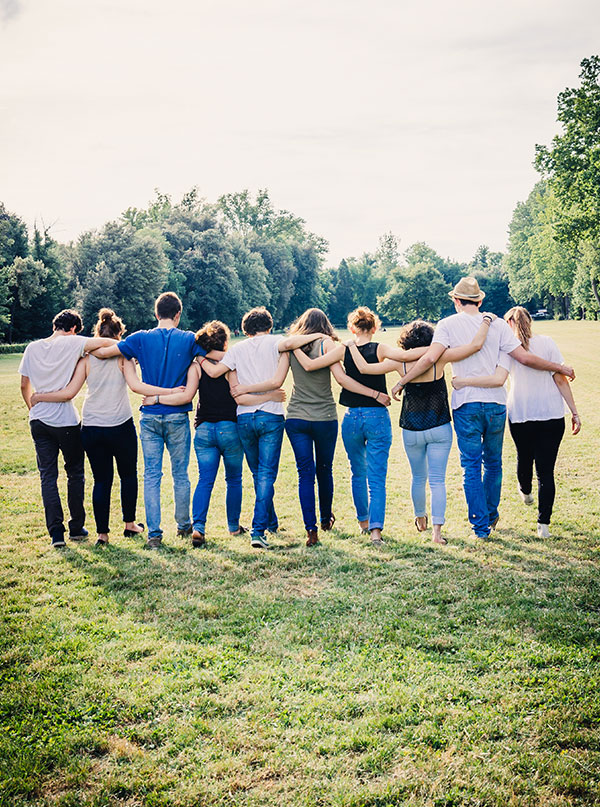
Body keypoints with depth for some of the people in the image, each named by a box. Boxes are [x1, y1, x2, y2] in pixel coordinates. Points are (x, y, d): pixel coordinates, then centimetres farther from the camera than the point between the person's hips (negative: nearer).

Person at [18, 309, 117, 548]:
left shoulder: (33, 348, 6)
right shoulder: (71, 343, -8)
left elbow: (24, 386, 12)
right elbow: (106, 343, -19)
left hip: (38, 420, 4)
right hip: (66, 420, -3)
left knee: (48, 476, 5)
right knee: (75, 473, 12)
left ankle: (56, 532, -1)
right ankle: (76, 527, 17)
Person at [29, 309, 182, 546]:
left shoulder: (87, 358, 1)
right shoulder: (122, 355, -4)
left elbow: (69, 392, -4)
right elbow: (135, 385, -18)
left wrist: (38, 397, 10)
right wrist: (170, 392, -19)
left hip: (91, 428, 2)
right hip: (121, 426, -2)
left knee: (101, 480, 9)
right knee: (128, 475, 17)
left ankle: (102, 533, 8)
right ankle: (129, 524, 25)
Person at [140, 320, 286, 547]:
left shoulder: (196, 365, 0)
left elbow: (186, 396, -9)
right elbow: (239, 398, -14)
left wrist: (156, 399, 0)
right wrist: (271, 396, -9)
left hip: (204, 430, 2)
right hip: (229, 428, -2)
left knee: (204, 480, 3)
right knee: (234, 479, 13)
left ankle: (198, 526, -14)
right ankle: (234, 526, 23)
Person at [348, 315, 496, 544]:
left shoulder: (400, 362, -6)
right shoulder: (439, 358, -11)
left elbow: (364, 367, -5)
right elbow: (475, 345, -15)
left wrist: (352, 347, 11)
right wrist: (487, 320, -2)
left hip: (411, 431, 2)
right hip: (439, 428, -2)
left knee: (418, 477, 21)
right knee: (437, 480, 1)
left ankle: (420, 519, 40)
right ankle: (437, 529, -9)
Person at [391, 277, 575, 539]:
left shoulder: (448, 324, -2)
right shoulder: (497, 324, 3)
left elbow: (430, 358, -15)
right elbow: (525, 358, 0)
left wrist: (401, 382, -8)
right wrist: (559, 368, 12)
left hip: (466, 404, -2)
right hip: (496, 403, 2)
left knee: (471, 466, 5)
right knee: (493, 463, 18)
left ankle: (480, 525, 6)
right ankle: (491, 516, 33)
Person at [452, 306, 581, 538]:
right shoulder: (547, 343, -1)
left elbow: (498, 379, -22)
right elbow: (561, 380, -2)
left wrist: (463, 382, -16)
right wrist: (574, 412, 3)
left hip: (520, 416, 0)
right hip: (551, 415, 0)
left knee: (524, 458, 26)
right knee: (546, 470, 2)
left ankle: (525, 492, 54)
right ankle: (543, 524, -1)